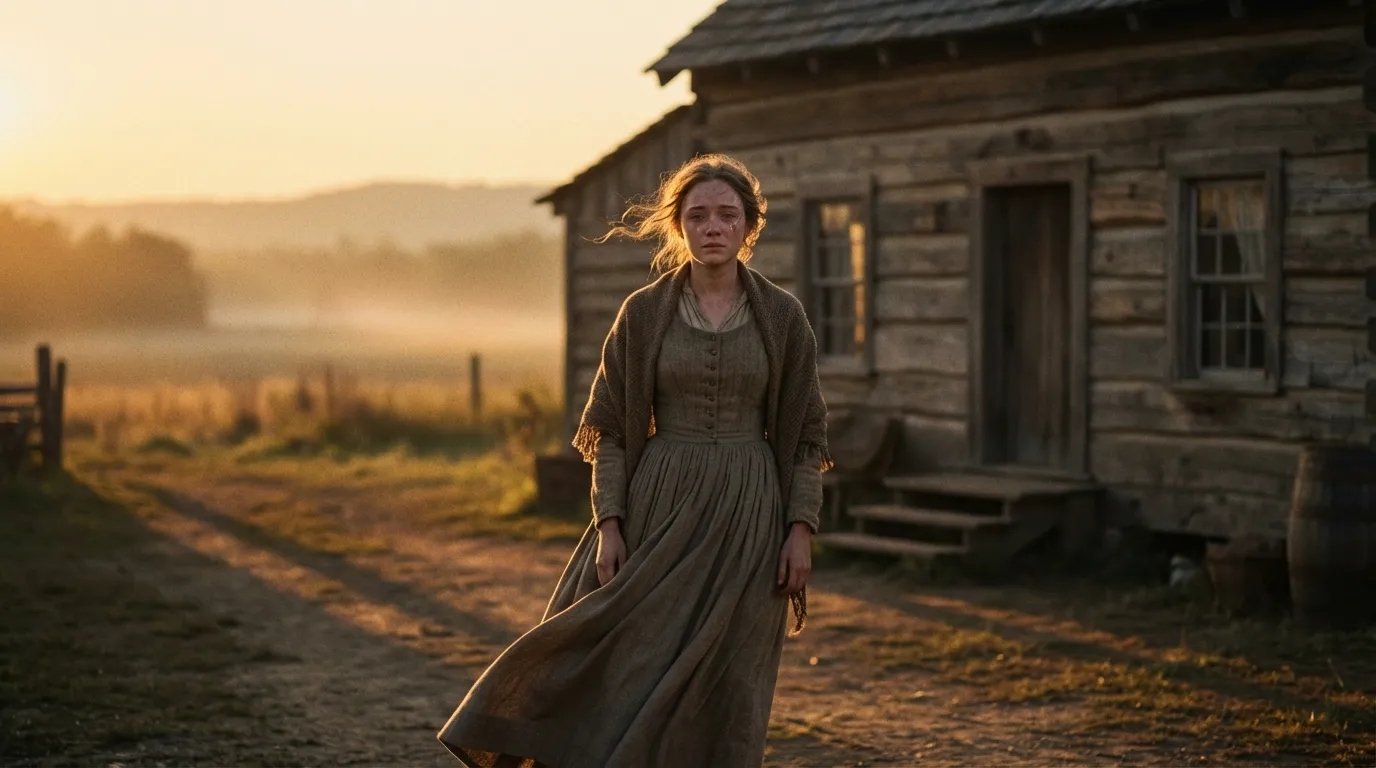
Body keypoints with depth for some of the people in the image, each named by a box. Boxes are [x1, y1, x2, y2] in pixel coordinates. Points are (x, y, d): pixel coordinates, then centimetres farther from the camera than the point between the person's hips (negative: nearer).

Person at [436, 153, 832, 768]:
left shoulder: (782, 316, 1)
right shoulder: (642, 313, 1)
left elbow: (805, 433, 3)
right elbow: (611, 429, 2)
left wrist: (802, 530, -5)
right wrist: (609, 524, -8)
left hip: (748, 515, 0)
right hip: (658, 509, 0)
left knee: (724, 688, 2)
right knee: (627, 669, -3)